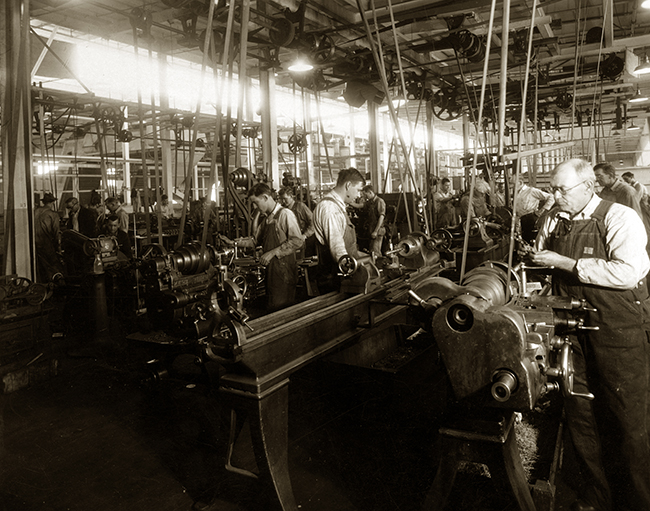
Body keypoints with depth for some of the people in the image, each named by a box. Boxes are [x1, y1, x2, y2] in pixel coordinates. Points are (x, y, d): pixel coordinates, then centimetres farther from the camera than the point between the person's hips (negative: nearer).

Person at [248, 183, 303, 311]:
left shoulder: (285, 214, -12)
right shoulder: (263, 217, 14)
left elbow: (297, 241, -19)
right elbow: (256, 239, 19)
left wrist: (273, 252, -19)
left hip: (284, 271, -7)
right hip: (269, 269, 7)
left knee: (281, 309, -2)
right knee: (272, 309, 13)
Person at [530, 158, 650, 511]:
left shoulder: (620, 218, -13)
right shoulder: (554, 219, 6)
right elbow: (542, 253, 23)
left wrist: (565, 262, -24)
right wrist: (537, 256, 1)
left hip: (618, 332, -6)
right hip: (573, 326, 6)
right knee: (580, 414, 13)